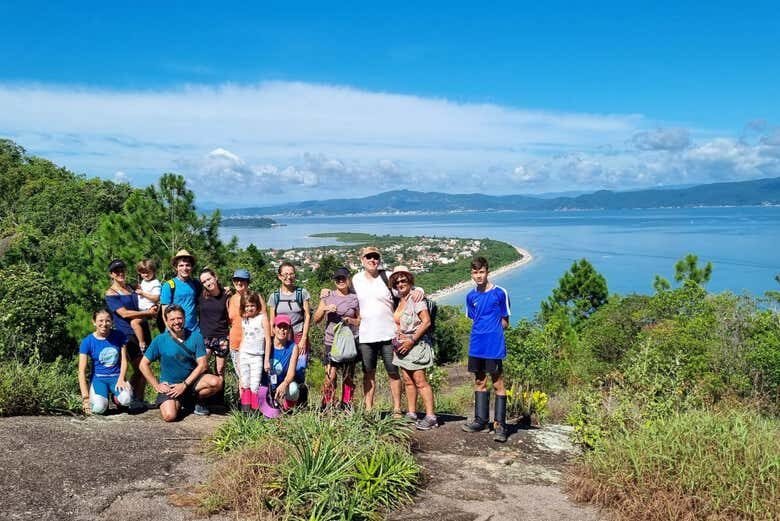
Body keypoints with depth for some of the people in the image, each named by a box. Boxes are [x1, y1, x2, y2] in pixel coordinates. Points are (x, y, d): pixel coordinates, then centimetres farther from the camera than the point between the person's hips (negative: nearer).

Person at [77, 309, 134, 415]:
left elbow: (124, 360, 4)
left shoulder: (119, 336, -1)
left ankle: (116, 397, 8)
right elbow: (82, 371, -9)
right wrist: (85, 397, -16)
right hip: (98, 378, -1)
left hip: (117, 376, 1)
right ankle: (103, 397, 9)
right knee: (99, 408, -29)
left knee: (126, 400, -30)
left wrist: (121, 379, -14)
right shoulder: (87, 341, -7)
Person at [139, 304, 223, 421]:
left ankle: (196, 400, 4)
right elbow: (144, 365, 0)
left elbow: (203, 364, -7)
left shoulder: (195, 336, -5)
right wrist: (157, 386, -7)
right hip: (169, 385, -1)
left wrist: (184, 385, -14)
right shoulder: (160, 340, -6)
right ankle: (178, 403, 11)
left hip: (192, 380, 1)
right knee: (169, 416, -26)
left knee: (216, 382, -27)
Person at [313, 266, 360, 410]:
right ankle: (325, 409, -3)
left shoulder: (355, 298, 6)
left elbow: (361, 320, 12)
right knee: (330, 376, -10)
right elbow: (316, 319, 7)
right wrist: (324, 309, -11)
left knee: (348, 377, 7)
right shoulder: (327, 297, 6)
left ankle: (346, 408, 16)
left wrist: (350, 320, -8)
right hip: (331, 342, -1)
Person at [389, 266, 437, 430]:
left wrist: (412, 340, -16)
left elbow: (426, 322, -16)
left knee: (420, 381, -10)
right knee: (408, 381, 9)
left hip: (416, 344, -8)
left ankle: (431, 416, -7)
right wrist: (397, 338, 9)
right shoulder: (399, 300, 13)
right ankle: (411, 414, 15)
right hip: (402, 346, 8)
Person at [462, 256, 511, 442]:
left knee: (498, 383, -2)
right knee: (479, 382, 14)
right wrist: (482, 332, 6)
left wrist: (492, 330, -5)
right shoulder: (471, 296, 8)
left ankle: (500, 425, 3)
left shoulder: (500, 293, -7)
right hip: (476, 346, 6)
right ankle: (481, 420, 25)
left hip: (494, 347, -6)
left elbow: (505, 323, -1)